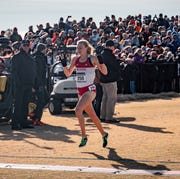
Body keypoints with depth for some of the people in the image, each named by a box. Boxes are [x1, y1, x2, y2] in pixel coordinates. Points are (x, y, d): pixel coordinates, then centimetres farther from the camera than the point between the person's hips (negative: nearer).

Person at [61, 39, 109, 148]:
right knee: (92, 115, 13)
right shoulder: (76, 59, 8)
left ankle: (84, 136, -14)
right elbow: (68, 74, 14)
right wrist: (64, 65, -4)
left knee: (78, 110, -24)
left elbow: (104, 72, -5)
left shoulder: (92, 58, -7)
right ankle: (104, 134, 31)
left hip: (90, 90, -6)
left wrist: (101, 62, -21)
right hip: (80, 90, 6)